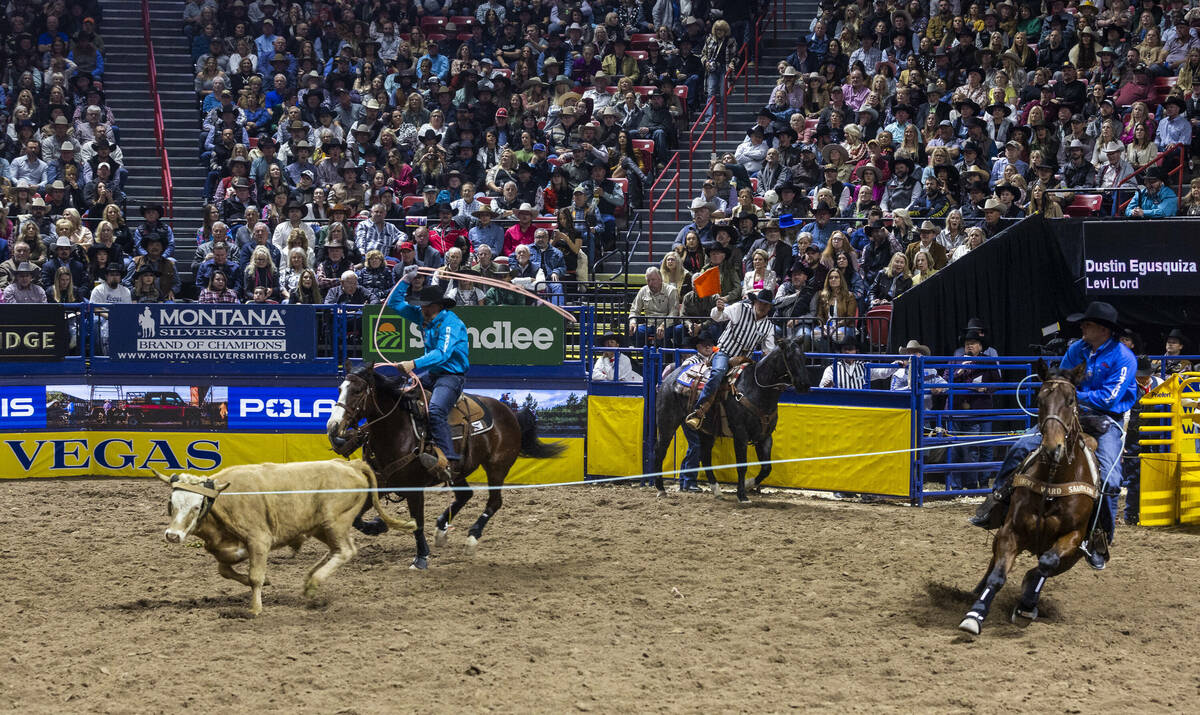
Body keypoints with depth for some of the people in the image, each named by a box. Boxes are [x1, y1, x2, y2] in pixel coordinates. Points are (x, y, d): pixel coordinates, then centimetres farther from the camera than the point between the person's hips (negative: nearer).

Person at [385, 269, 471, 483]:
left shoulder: (451, 323, -18)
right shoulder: (424, 317, 8)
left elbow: (442, 354, -32)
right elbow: (395, 304, 18)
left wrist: (414, 364, -42)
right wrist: (405, 281, 5)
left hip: (452, 375, -9)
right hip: (431, 373, 9)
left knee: (435, 410, -32)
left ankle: (449, 461, -40)